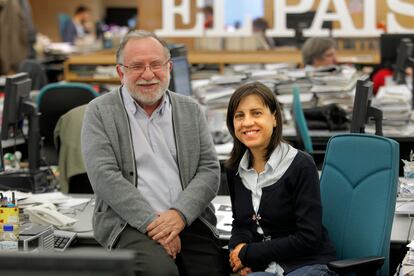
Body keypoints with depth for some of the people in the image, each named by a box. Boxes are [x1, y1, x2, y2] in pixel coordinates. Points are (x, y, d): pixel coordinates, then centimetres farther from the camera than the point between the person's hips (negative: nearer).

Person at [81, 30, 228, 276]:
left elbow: (210, 171, 8)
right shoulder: (100, 112, 4)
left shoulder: (191, 110, 14)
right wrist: (152, 222, -15)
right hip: (130, 223, -3)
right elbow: (105, 177, -6)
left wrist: (179, 214, -10)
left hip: (189, 219, 4)